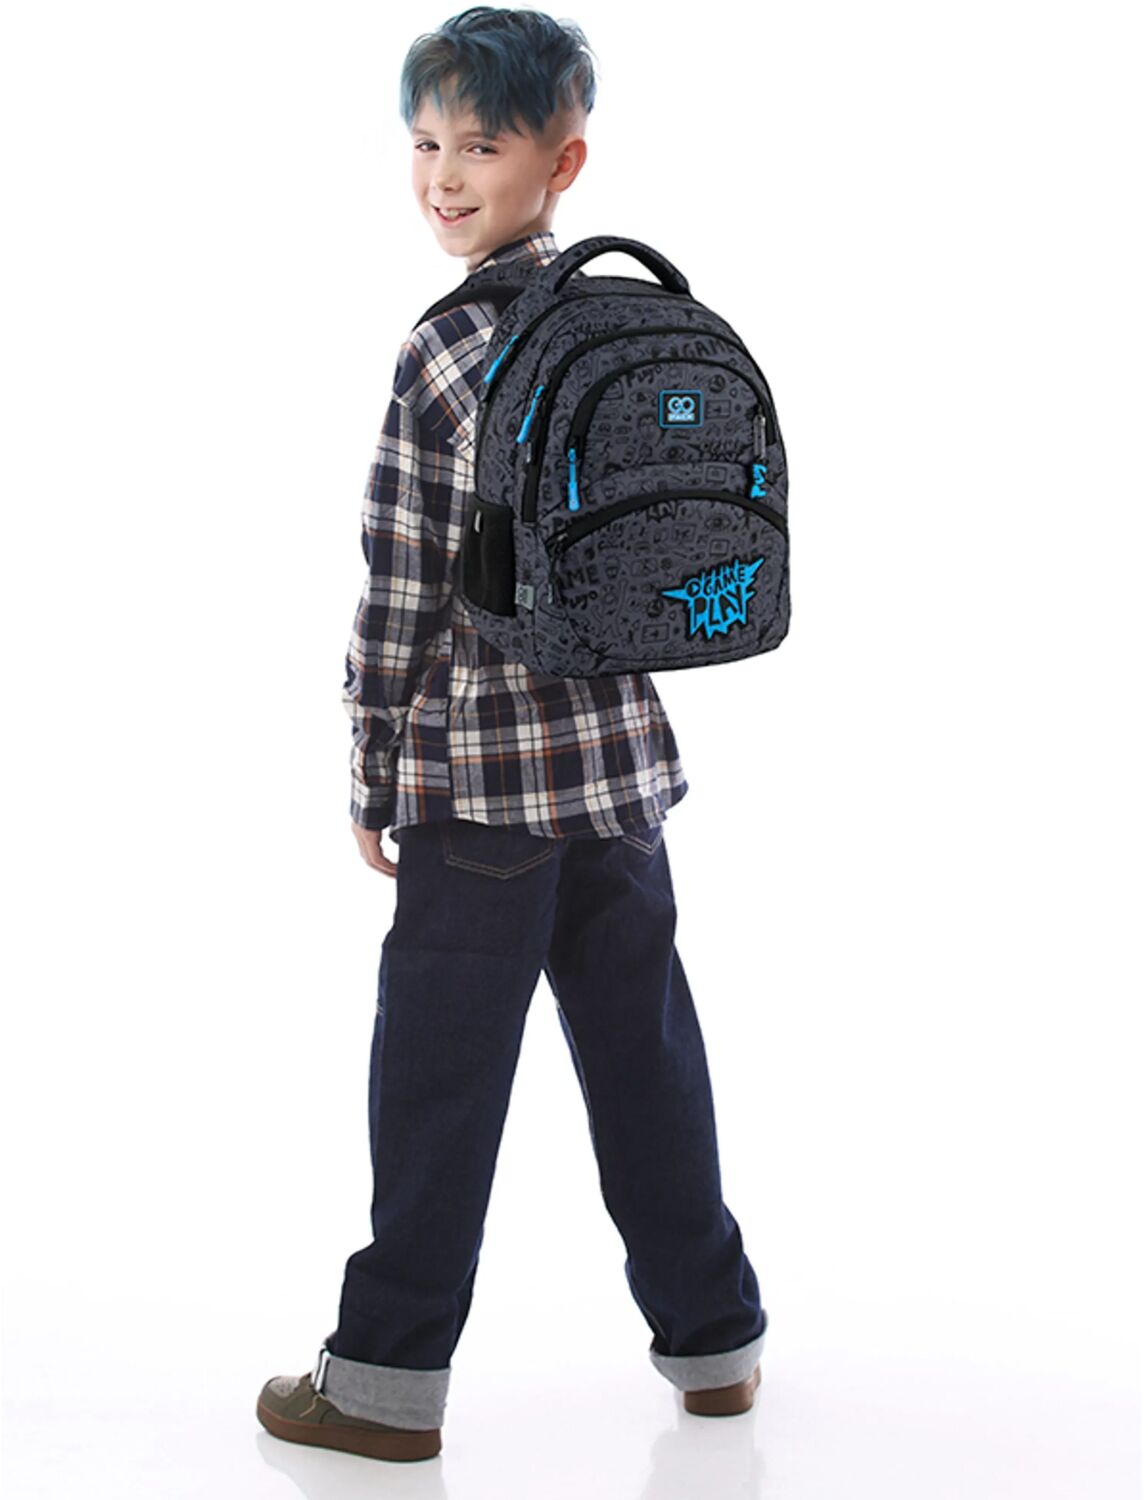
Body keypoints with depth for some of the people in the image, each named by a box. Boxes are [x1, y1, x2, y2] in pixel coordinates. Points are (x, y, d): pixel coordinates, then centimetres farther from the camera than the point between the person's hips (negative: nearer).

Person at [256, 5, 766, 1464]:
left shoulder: (446, 352, -14)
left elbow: (403, 590, -13)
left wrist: (372, 775, -4)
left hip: (483, 772, -6)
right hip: (625, 754, 6)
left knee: (438, 1079, 3)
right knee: (644, 1053, 15)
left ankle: (389, 1376, 13)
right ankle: (713, 1338, 26)